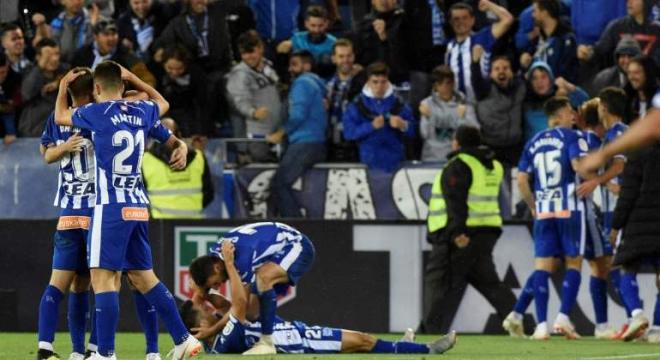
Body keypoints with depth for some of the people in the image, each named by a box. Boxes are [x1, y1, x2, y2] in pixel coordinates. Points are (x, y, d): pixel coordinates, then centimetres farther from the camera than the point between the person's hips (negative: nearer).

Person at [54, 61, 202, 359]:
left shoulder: (97, 112, -5)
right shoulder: (142, 112, 9)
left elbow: (60, 117, 15)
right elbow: (162, 103, 35)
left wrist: (63, 87, 31)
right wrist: (131, 77, 39)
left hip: (111, 207, -7)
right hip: (138, 207, 7)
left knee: (102, 278, -7)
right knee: (143, 276, 15)